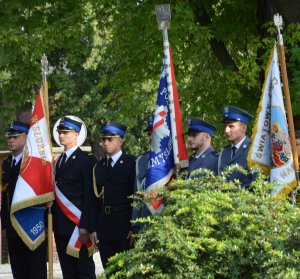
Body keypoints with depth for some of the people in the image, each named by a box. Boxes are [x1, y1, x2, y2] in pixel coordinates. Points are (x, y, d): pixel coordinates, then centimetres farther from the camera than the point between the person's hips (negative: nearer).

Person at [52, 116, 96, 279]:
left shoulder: (86, 161, -6)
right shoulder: (58, 162, 17)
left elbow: (89, 196, -11)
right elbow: (56, 194, 14)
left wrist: (85, 226, -17)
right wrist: (52, 223, 7)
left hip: (78, 225, -7)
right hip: (61, 227, 7)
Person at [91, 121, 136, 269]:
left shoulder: (131, 164, -2)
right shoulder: (99, 166, 13)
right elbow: (95, 198, 12)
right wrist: (93, 228, 6)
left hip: (124, 225, -5)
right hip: (103, 227, 5)